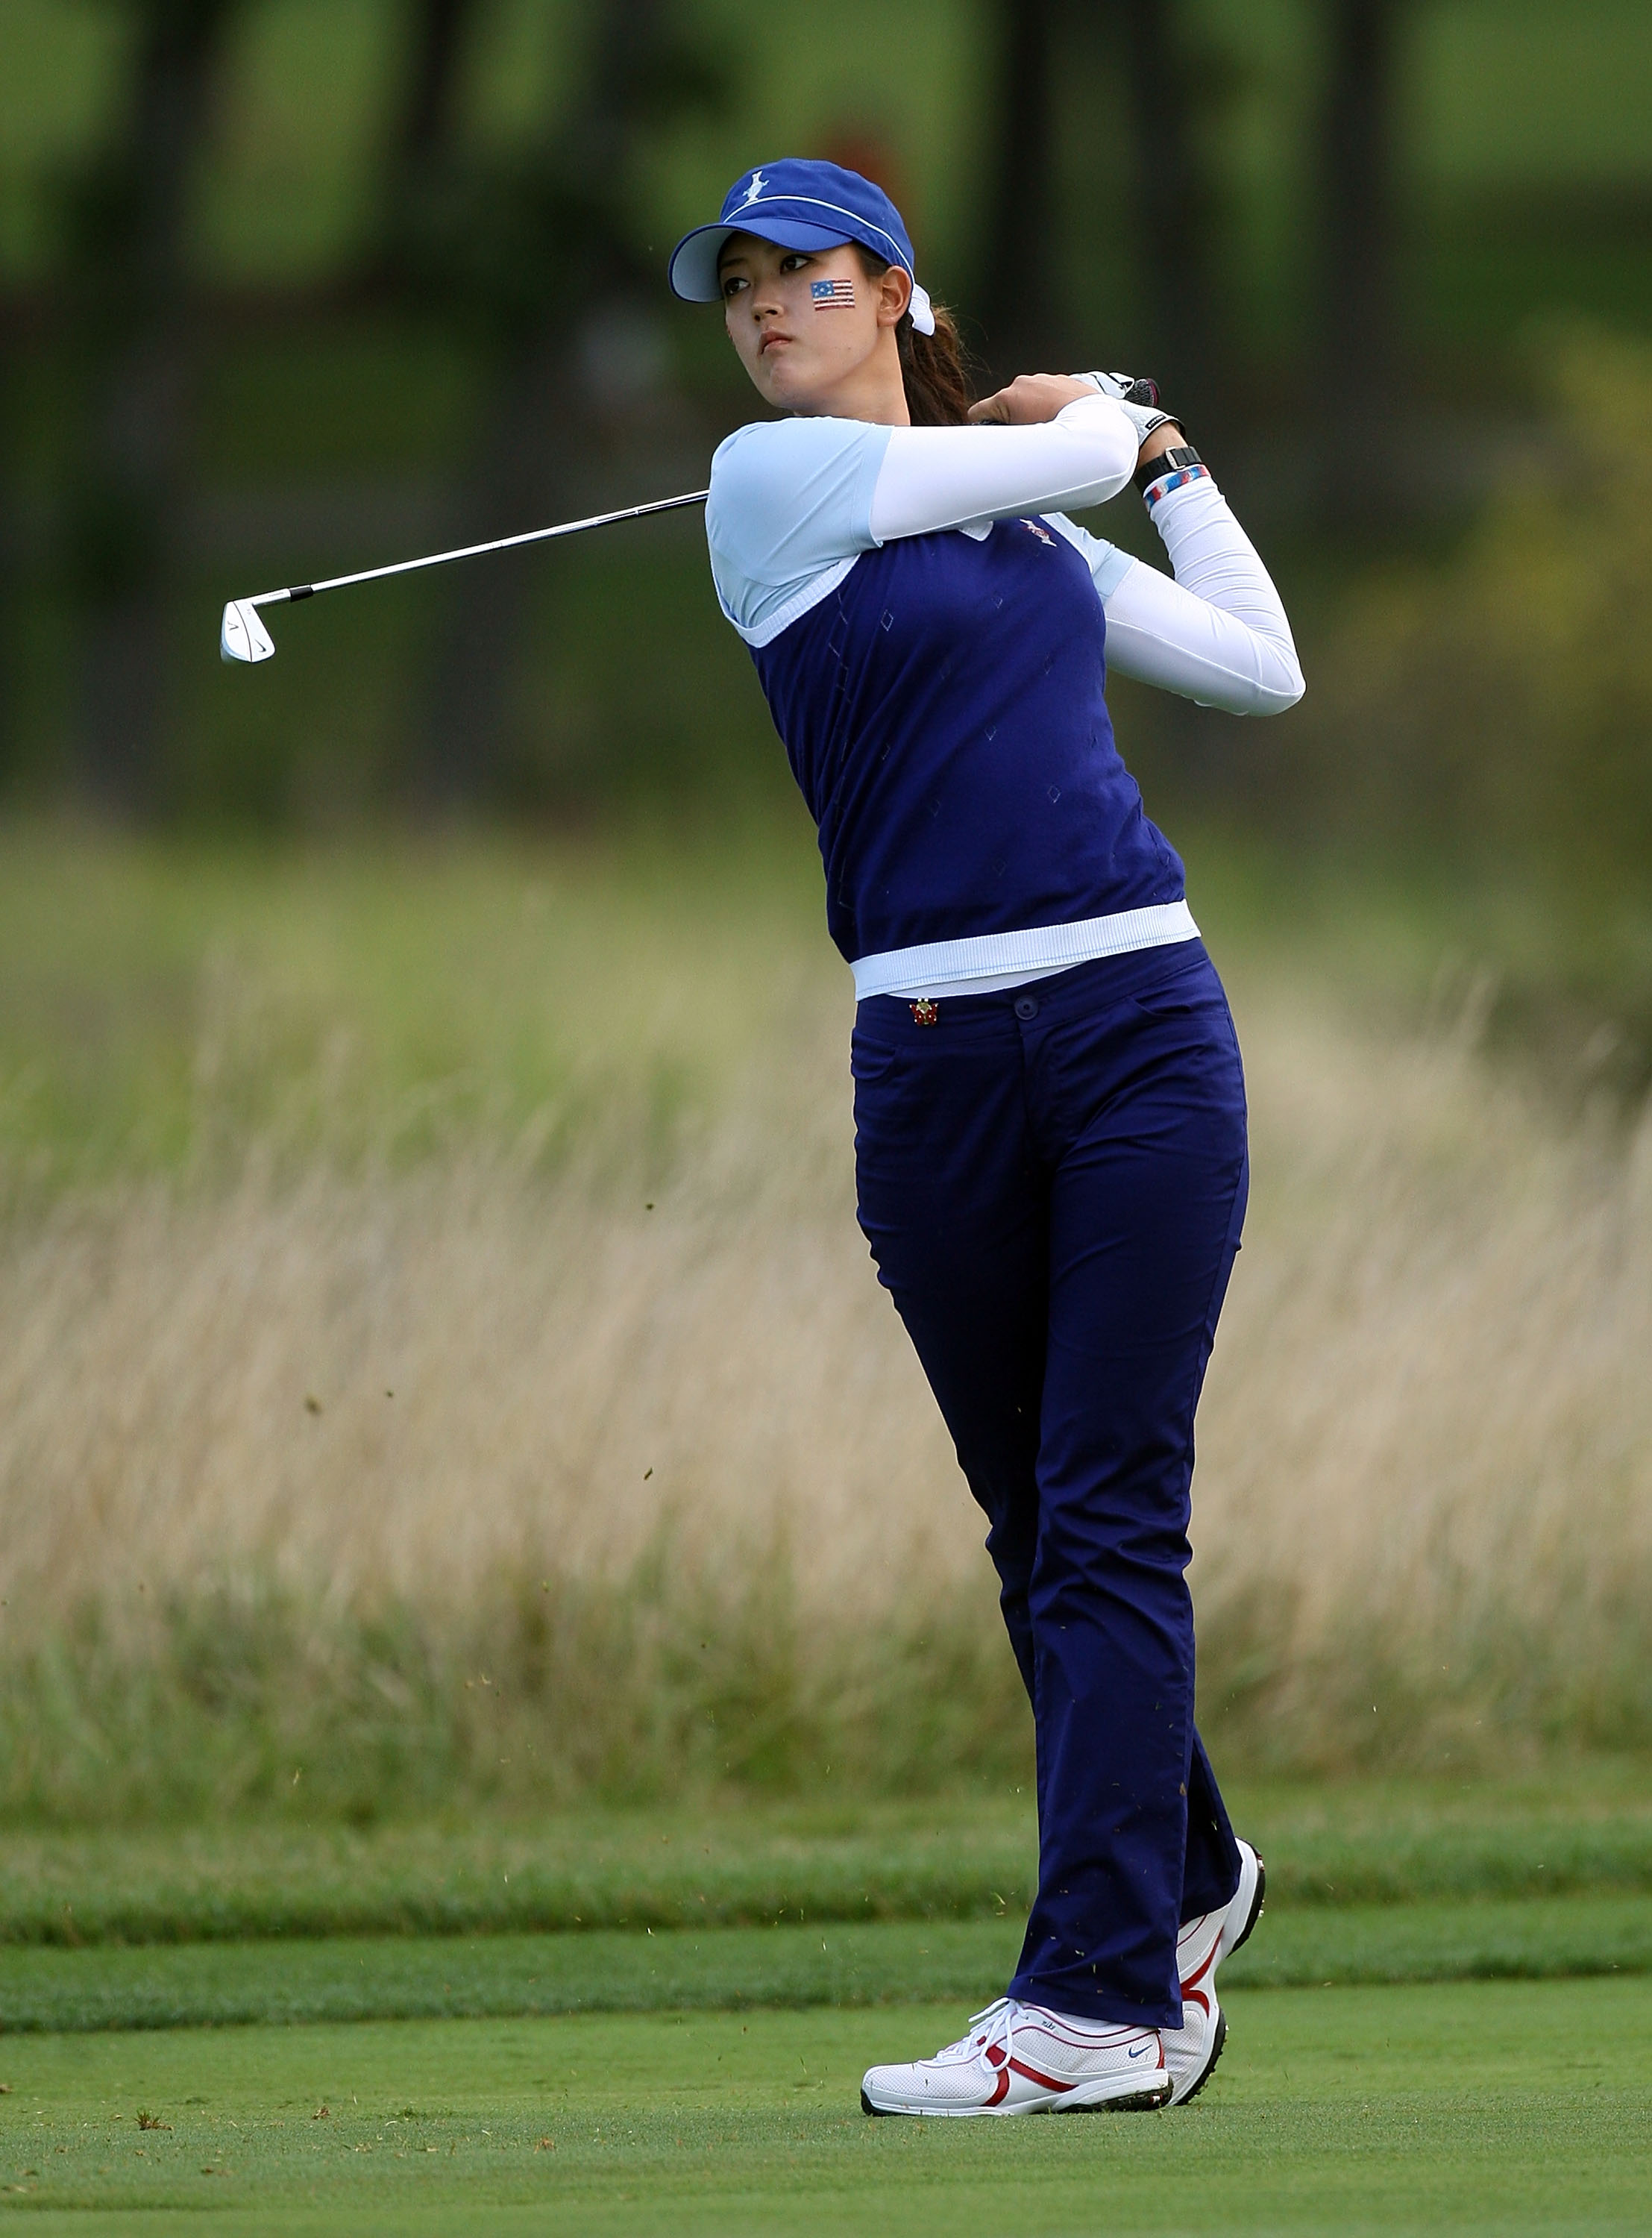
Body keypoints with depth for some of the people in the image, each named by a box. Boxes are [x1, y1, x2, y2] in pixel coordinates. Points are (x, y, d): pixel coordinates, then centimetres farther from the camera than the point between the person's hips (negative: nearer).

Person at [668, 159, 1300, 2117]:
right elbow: (1059, 454, 1)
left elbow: (1262, 668, 22)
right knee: (1034, 1521, 6)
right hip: (935, 1054, -1)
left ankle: (1101, 1995, -10)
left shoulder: (1035, 531, 16)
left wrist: (1166, 452, 26)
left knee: (1112, 1514, -6)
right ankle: (1181, 1878, 28)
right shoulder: (773, 481, 3)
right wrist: (1098, 412, 23)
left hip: (1138, 1017, 1)